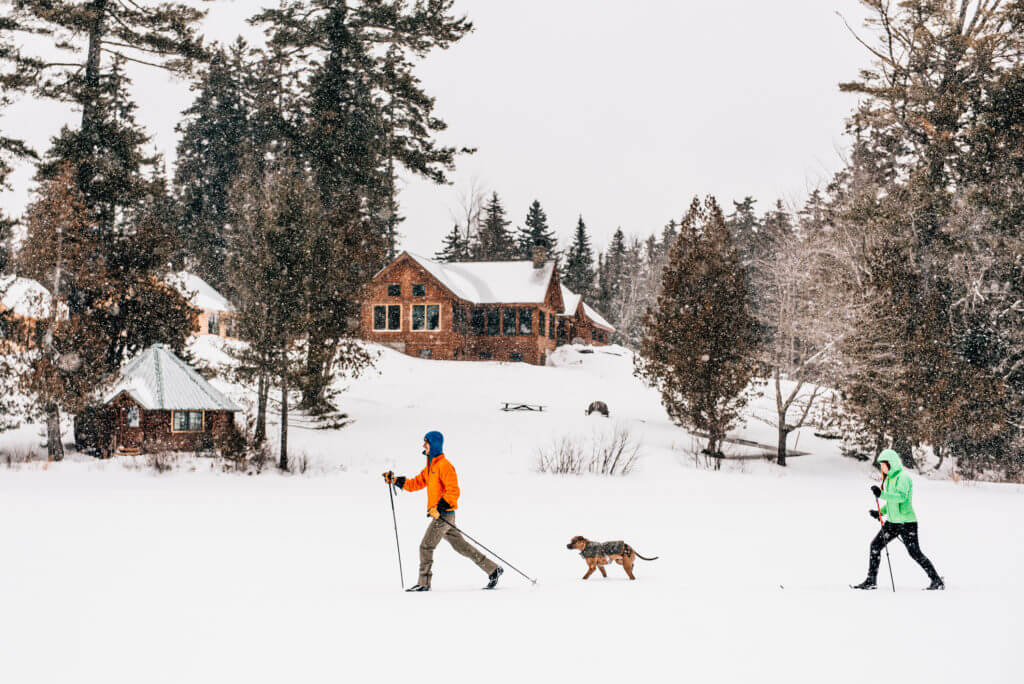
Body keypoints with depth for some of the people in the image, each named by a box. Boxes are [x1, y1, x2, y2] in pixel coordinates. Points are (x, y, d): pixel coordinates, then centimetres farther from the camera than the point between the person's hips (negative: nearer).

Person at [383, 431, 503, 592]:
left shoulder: (444, 465, -13)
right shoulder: (431, 466, 18)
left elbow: (453, 491, -18)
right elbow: (417, 483, 22)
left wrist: (440, 507, -26)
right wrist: (396, 480, 14)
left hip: (444, 514, -10)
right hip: (438, 514, 10)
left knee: (426, 546, -7)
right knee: (461, 546, 12)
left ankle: (423, 583, 0)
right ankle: (493, 570, 15)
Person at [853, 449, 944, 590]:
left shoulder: (903, 477, -14)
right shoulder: (889, 479, 14)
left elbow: (901, 496, -29)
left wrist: (881, 495, -34)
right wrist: (880, 512, 15)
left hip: (907, 523, -9)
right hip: (892, 522, 9)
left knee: (915, 553, -7)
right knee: (875, 545, 4)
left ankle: (937, 581, 3)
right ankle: (871, 581, 10)